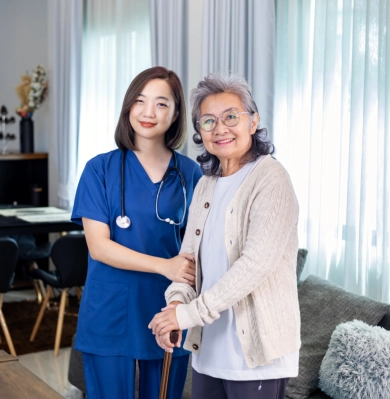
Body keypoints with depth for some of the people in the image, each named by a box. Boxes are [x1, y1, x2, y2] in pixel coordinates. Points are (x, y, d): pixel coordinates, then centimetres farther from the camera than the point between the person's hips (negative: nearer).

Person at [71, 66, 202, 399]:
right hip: (111, 317, -2)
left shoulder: (190, 173, 1)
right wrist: (164, 266, -23)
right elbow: (99, 246, -11)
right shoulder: (101, 169, -4)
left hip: (170, 314, 2)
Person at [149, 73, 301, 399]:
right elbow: (189, 253, 9)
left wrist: (190, 314, -21)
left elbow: (256, 263, -21)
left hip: (257, 352, -6)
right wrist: (177, 302, -11)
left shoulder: (270, 179, -12)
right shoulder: (206, 184, 10)